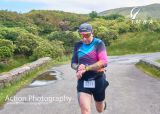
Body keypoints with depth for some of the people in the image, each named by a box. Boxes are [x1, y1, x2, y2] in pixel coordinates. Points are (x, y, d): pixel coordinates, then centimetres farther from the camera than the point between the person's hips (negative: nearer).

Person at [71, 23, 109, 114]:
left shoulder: (98, 43, -9)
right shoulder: (78, 45, 3)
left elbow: (104, 62, -20)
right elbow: (73, 63, 7)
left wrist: (86, 68, -24)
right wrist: (78, 67, -16)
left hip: (98, 80, -2)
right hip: (83, 81, 2)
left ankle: (103, 102, 55)